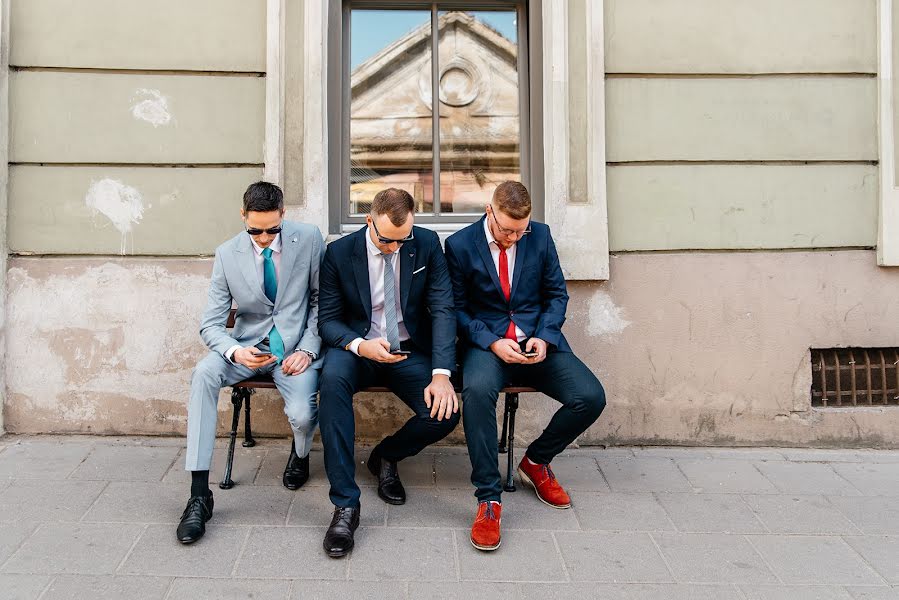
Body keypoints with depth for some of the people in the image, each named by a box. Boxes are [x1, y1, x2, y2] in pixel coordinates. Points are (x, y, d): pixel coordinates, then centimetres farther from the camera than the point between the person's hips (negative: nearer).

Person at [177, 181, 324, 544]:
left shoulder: (309, 239, -6)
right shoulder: (228, 254, -4)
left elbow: (321, 300, 2)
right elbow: (211, 324, -4)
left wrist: (307, 350, -10)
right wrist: (234, 351, -26)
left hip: (295, 347, -1)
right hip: (248, 346, 2)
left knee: (302, 415, -27)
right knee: (203, 374, -29)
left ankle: (300, 454, 16)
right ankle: (199, 494, -24)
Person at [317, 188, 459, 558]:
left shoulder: (427, 245, -4)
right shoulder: (339, 253, -6)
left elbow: (443, 310, -8)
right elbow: (327, 319, -4)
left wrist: (441, 374, -20)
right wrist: (360, 345, -27)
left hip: (410, 351, 1)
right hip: (358, 348, -1)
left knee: (445, 413, -24)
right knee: (332, 378, -36)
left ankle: (386, 456, 11)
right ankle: (345, 504, -28)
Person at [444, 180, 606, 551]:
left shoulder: (540, 236, 5)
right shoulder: (459, 245, -3)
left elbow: (556, 294, 10)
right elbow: (457, 309, 0)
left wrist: (544, 337, -8)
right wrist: (492, 342, -16)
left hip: (537, 341, 3)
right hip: (487, 343, -3)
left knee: (591, 398, -20)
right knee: (477, 390, -38)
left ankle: (536, 462, 8)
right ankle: (488, 498, -26)